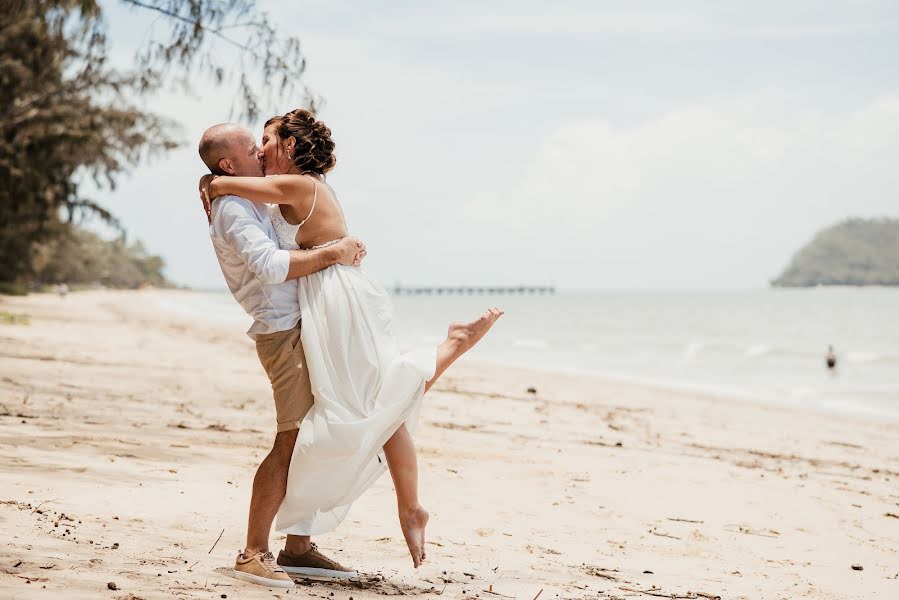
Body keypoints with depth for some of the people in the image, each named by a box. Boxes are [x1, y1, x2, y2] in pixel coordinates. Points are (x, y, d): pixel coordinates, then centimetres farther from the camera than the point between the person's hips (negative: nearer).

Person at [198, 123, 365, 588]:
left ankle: (298, 548, 13)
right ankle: (253, 554, -12)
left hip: (302, 327, 10)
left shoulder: (250, 204, 21)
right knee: (292, 441, -14)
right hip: (284, 332, -10)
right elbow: (270, 266, -26)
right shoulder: (232, 208, -11)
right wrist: (331, 254, -20)